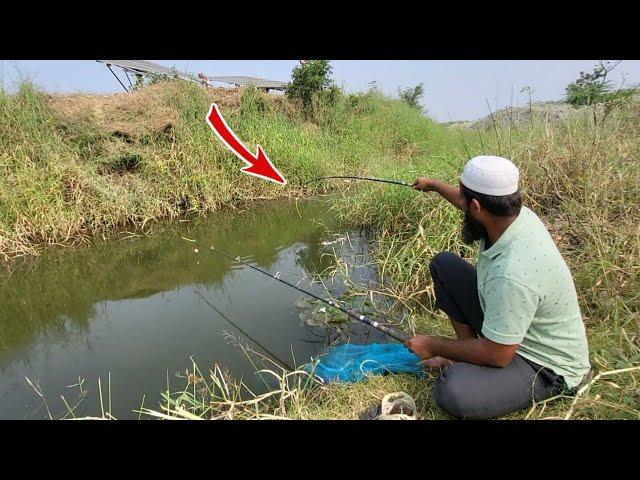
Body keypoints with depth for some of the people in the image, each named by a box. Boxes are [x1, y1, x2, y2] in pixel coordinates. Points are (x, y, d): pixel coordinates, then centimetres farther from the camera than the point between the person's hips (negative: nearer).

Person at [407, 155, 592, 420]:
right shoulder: (515, 213, -13)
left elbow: (497, 355, -28)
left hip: (546, 365, -8)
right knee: (443, 264, 1)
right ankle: (466, 353, 7)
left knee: (452, 393, -35)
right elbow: (471, 202, 12)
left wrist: (434, 346, -14)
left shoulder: (511, 275, -39)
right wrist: (432, 185, 29)